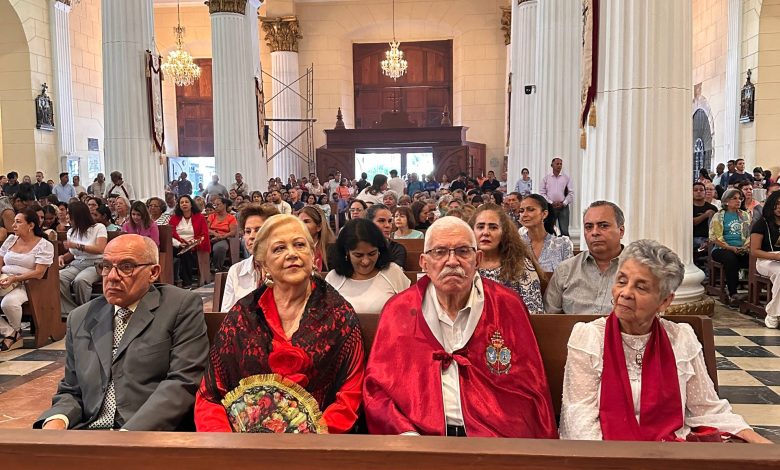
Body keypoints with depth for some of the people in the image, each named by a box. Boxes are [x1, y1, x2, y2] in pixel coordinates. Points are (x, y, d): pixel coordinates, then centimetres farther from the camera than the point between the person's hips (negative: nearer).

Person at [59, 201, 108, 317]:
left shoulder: (99, 227, -2)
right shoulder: (71, 232, 15)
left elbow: (100, 249, -15)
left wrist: (77, 245, -16)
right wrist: (62, 257, 3)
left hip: (95, 264, -5)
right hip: (76, 264, 5)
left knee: (80, 280, -37)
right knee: (58, 278, -28)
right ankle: (71, 311, -21)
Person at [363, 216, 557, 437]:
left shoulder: (507, 305, 6)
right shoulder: (398, 309, 6)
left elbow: (529, 388, 6)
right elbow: (377, 387, 4)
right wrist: (406, 434, -12)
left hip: (495, 436, 0)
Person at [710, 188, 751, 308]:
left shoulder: (745, 215, 19)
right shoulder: (718, 216, 6)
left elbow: (750, 234, 12)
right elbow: (714, 237, -4)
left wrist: (746, 246, -9)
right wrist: (732, 248, -13)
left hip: (742, 250, 3)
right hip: (722, 249, -3)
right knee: (731, 259, -37)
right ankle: (732, 295, -29)